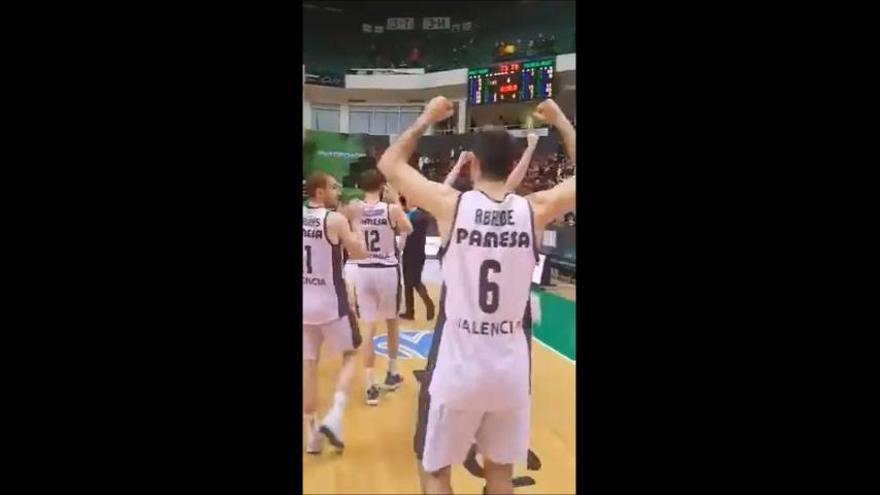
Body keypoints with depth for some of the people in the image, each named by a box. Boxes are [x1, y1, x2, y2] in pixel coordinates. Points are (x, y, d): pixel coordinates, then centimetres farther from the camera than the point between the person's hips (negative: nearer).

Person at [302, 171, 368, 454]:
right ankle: (334, 417, -3)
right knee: (349, 355, 13)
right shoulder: (335, 220, -13)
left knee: (308, 365, 10)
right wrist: (356, 222, 7)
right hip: (331, 302, -5)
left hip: (305, 302, 5)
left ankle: (311, 433, 16)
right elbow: (360, 253, -6)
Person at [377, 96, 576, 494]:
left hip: (456, 366, -2)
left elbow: (390, 164, 6)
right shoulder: (534, 210, -6)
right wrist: (560, 121, 21)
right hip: (512, 368, 2)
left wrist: (427, 119, 16)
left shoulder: (451, 204, -10)